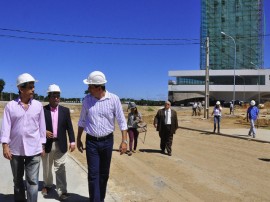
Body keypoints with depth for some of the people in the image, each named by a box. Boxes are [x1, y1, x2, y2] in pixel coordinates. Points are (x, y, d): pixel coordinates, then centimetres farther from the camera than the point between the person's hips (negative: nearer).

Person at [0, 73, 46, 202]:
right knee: (17, 180, 17)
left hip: (34, 149, -1)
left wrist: (42, 145, 4)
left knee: (32, 181, 0)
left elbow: (42, 126, 4)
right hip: (15, 149, 1)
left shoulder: (38, 105, 0)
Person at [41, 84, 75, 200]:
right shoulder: (42, 110, -3)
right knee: (47, 167, 17)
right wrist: (44, 132, -16)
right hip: (47, 144, 0)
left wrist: (72, 141, -5)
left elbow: (69, 127, 2)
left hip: (60, 144, 0)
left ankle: (62, 191, 4)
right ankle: (47, 185, 39)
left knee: (60, 168, -1)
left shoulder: (65, 110, 2)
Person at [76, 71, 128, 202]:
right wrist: (78, 140, 12)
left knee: (104, 174, 13)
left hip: (107, 141, 0)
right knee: (93, 174, -2)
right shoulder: (87, 100, -3)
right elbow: (82, 121, 8)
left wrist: (124, 141, -11)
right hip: (91, 141, 1)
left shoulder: (114, 99, -10)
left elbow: (121, 121, -6)